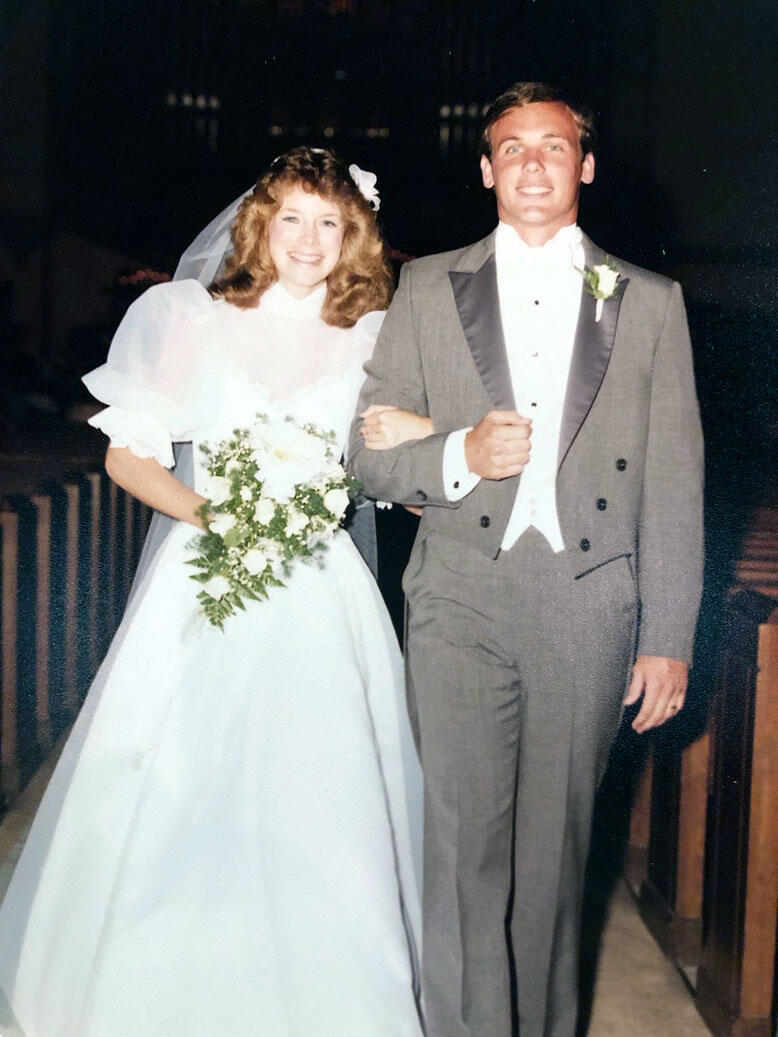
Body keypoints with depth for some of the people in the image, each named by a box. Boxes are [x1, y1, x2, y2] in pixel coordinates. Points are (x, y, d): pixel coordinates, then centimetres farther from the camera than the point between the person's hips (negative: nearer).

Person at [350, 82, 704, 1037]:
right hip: (462, 601, 0)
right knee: (465, 844, -5)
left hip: (590, 608, 1)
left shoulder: (649, 302, 9)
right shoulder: (427, 288, 9)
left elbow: (673, 484, 6)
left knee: (555, 844, 10)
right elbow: (370, 451, 8)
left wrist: (668, 638, 2)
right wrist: (460, 454, -13)